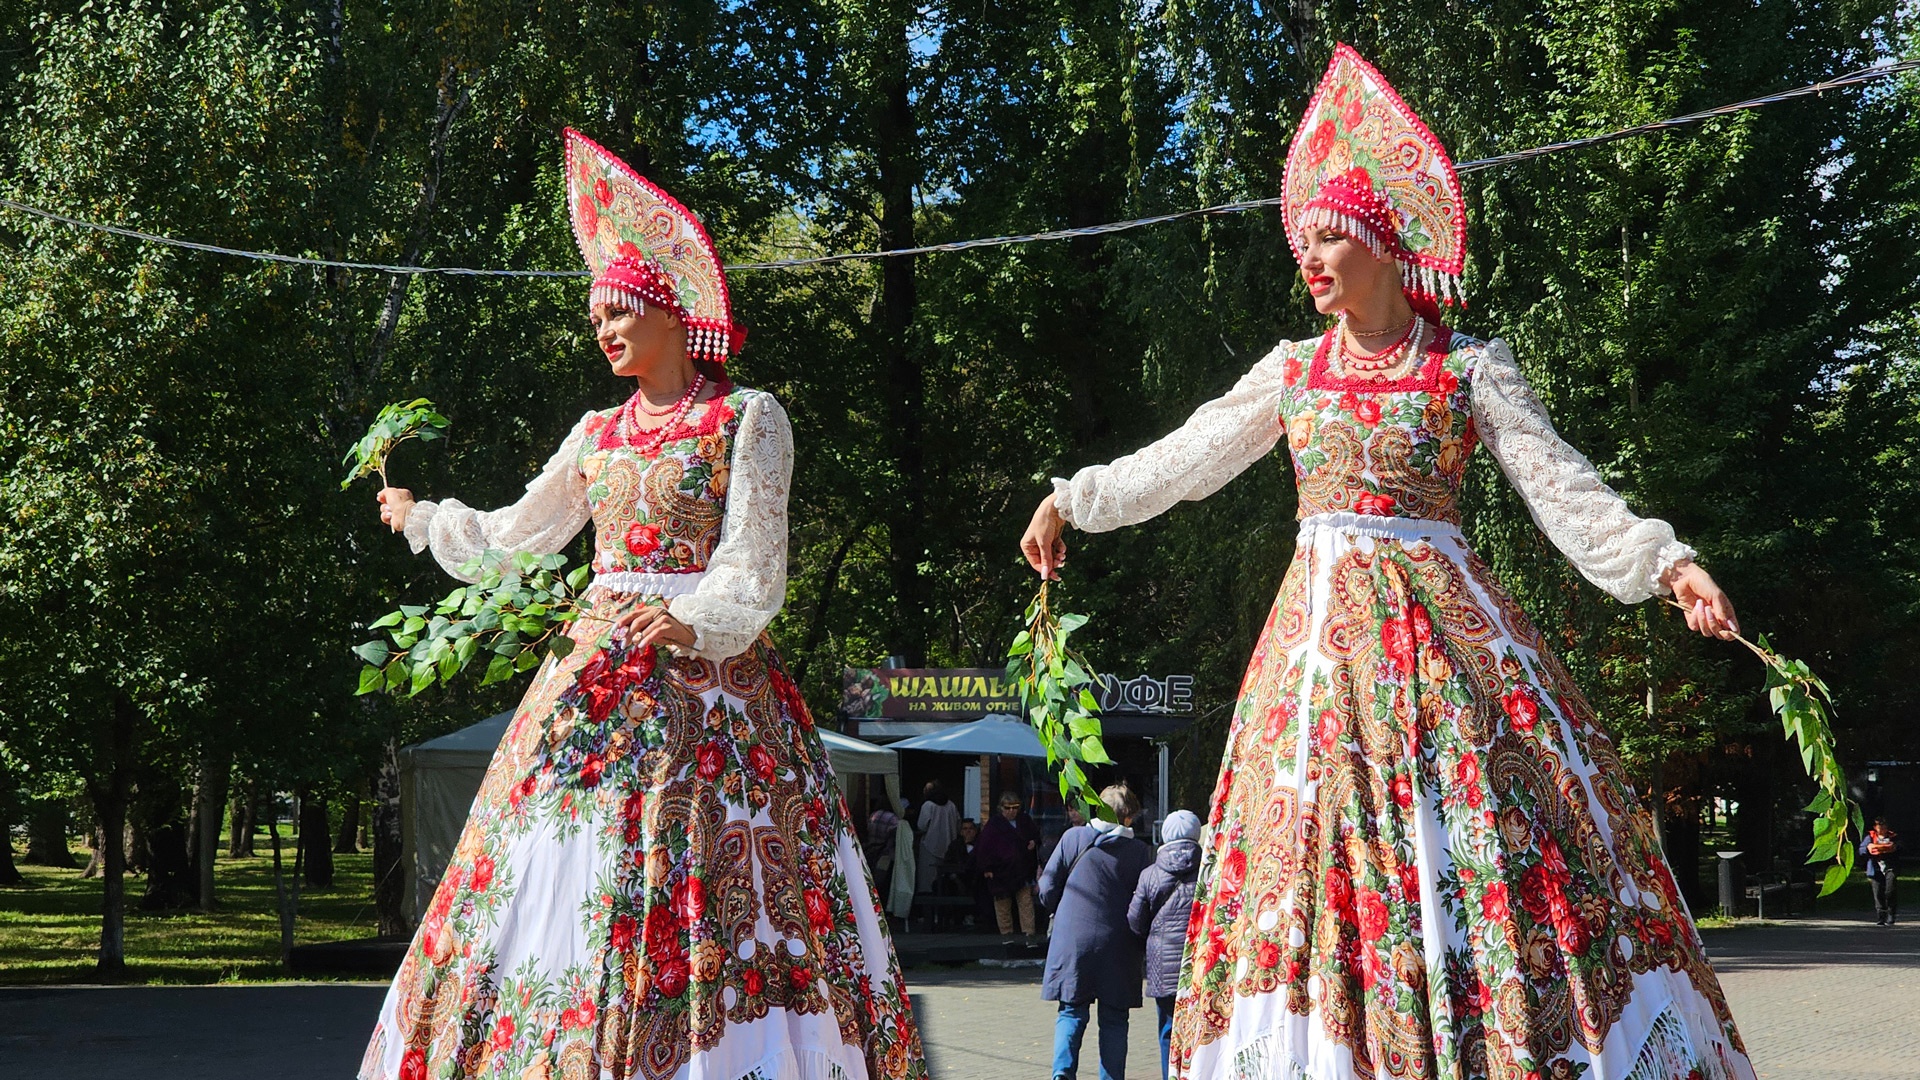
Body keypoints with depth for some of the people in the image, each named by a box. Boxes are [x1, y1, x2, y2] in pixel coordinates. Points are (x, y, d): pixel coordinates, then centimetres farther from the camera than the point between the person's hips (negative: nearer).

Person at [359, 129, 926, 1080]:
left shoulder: (747, 419, 1)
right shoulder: (597, 435, 16)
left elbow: (754, 558, -9)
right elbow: (515, 536, 28)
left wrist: (692, 620, -27)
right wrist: (422, 518, 36)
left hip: (708, 670, -5)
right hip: (598, 670, 5)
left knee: (704, 876, -11)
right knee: (574, 872, -1)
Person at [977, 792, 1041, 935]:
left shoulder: (1025, 822, 8)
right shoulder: (993, 824, -5)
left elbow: (1036, 834, 26)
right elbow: (984, 848, -6)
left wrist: (1034, 842, 3)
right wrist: (986, 868, -9)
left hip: (1022, 870, 2)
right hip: (1000, 872, -2)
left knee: (1026, 902, -5)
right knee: (1003, 904, 4)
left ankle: (1028, 932, -5)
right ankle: (1006, 933, 13)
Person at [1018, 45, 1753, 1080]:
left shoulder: (1468, 368, 2)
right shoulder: (1293, 372, 12)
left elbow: (1564, 486, -4)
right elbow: (1183, 458, 21)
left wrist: (1664, 561, -16)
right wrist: (1074, 497, 24)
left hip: (1438, 617, -3)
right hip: (1323, 625, 3)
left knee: (1482, 830, -9)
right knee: (1322, 840, -3)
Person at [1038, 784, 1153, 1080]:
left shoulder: (1072, 838, -1)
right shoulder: (1140, 851, -4)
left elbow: (1047, 891, 1)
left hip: (1071, 943, 1)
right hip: (1117, 950, -1)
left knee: (1071, 1013, 9)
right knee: (1114, 1020, 9)